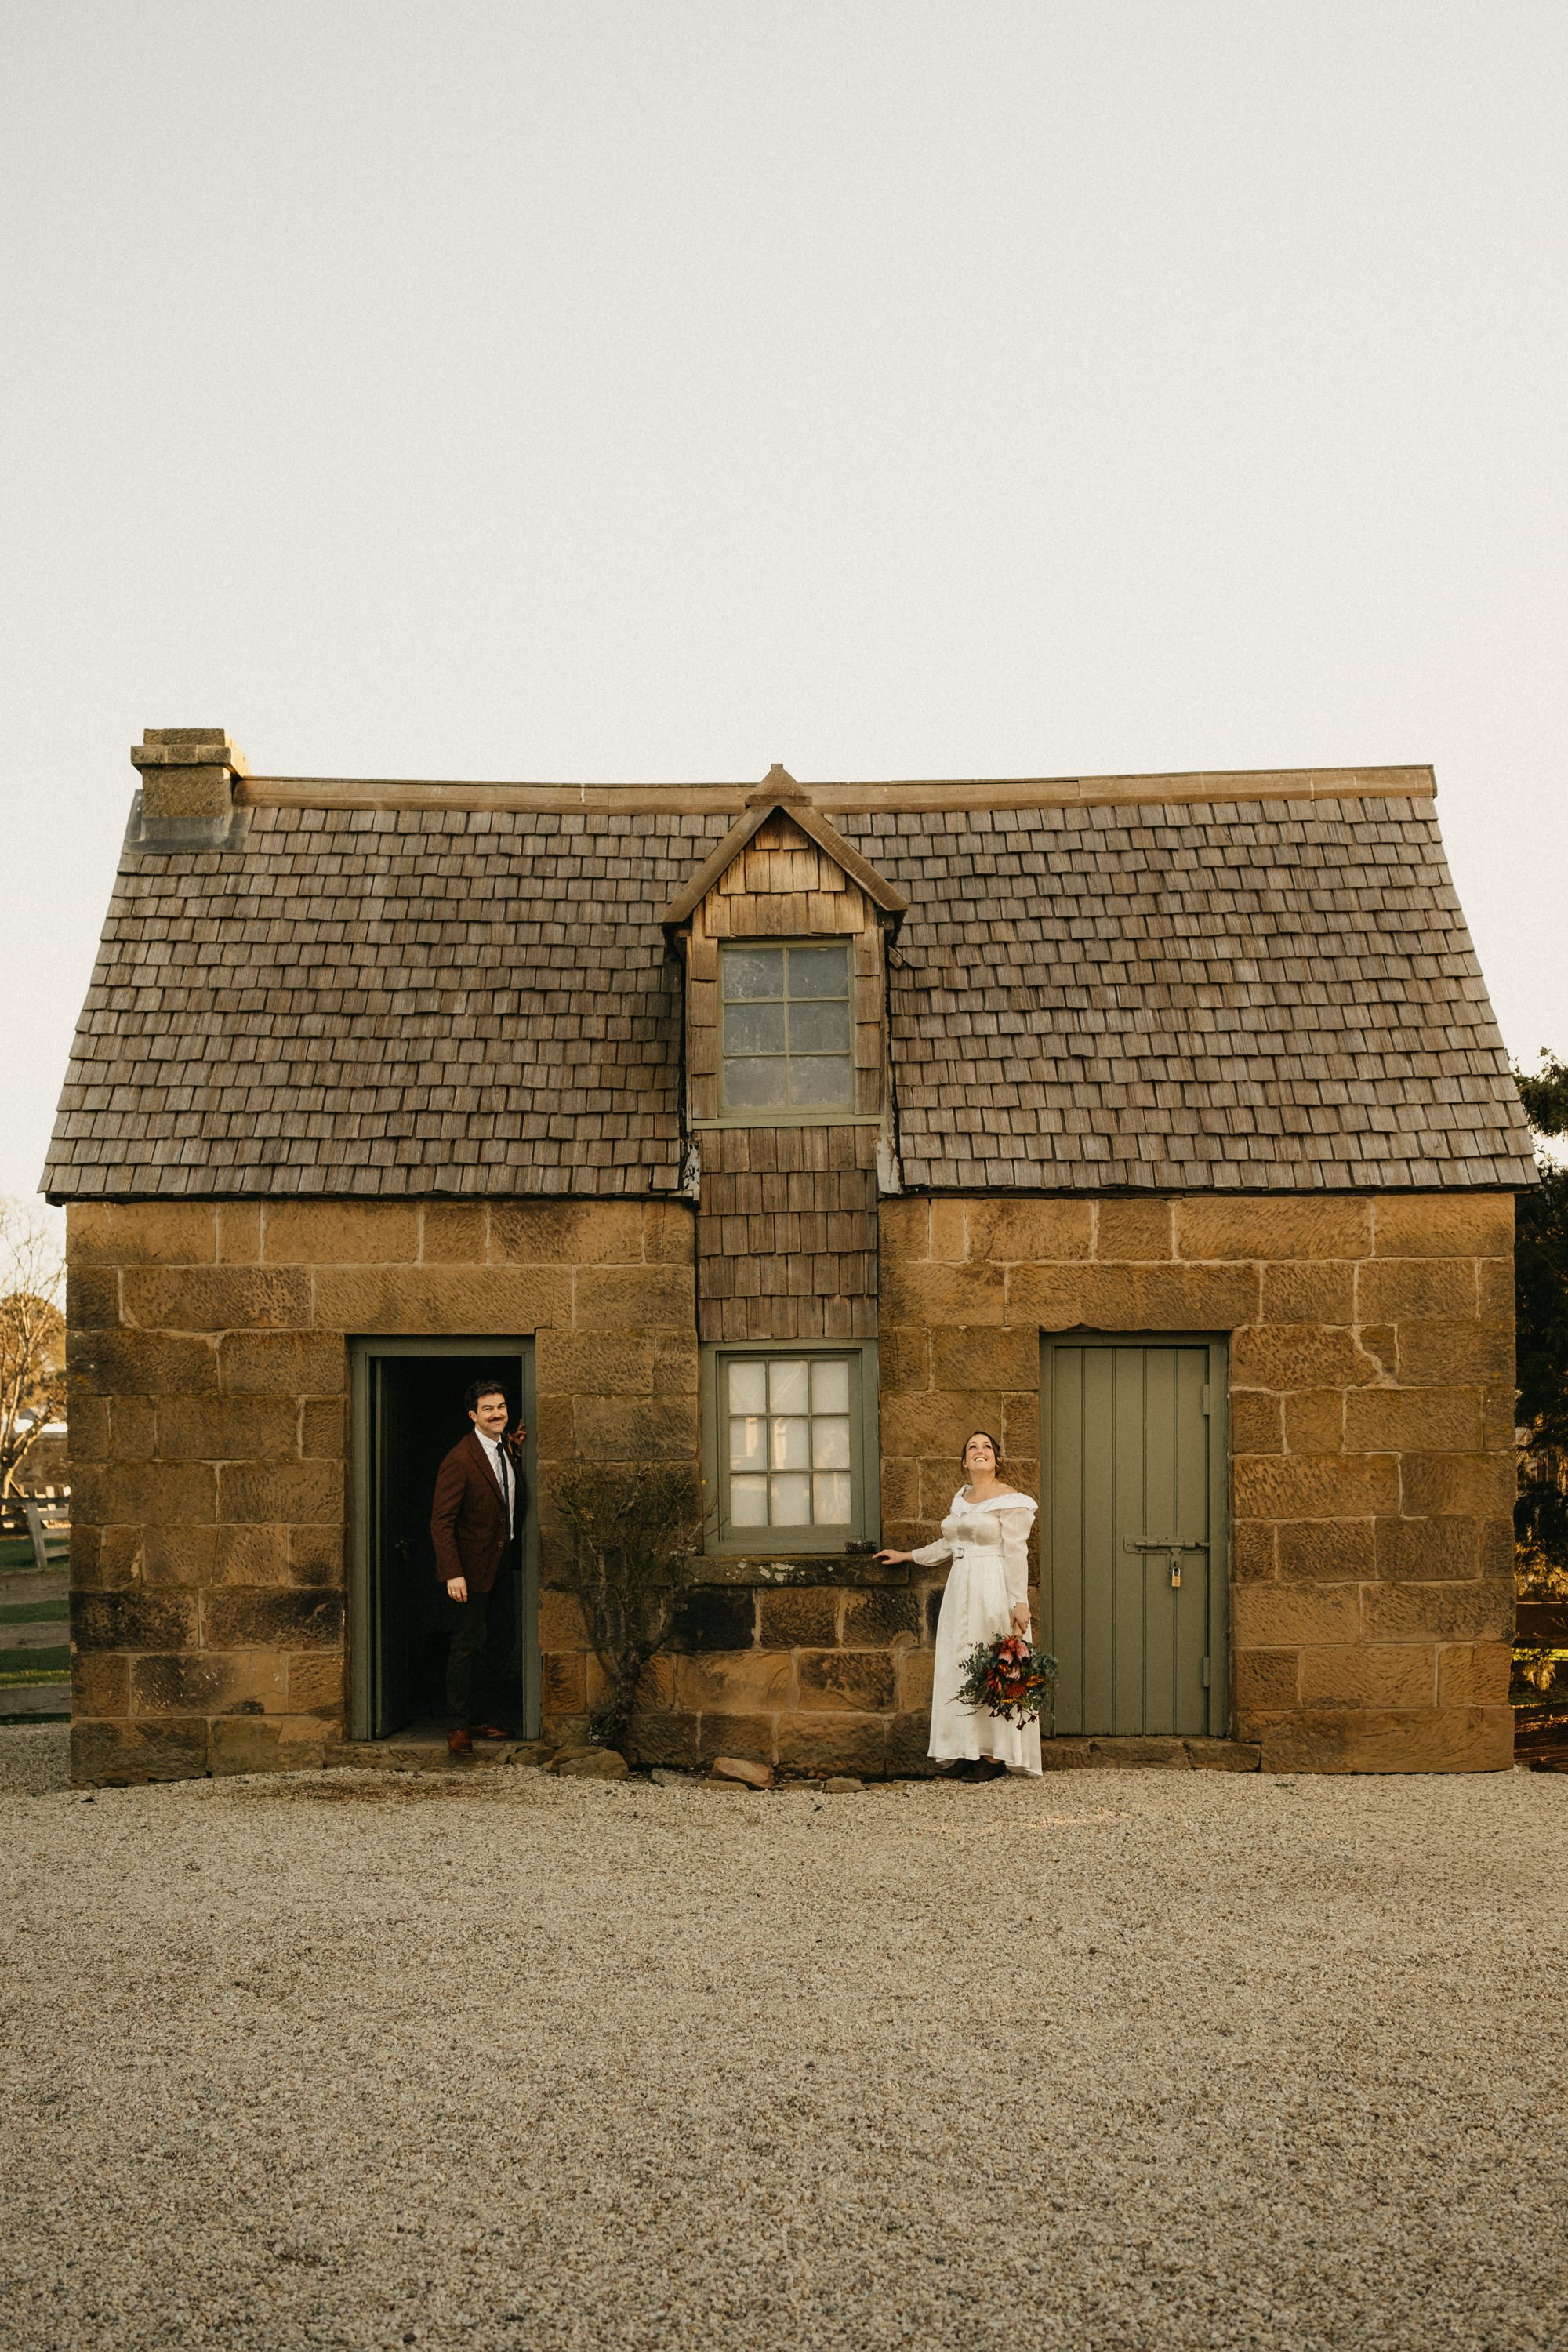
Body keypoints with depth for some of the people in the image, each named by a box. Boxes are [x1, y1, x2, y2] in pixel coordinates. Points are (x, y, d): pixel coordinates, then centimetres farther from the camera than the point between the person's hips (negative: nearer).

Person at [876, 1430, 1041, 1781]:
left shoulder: (1009, 1500, -6)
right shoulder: (961, 1499, 16)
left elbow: (1016, 1553, -12)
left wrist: (1019, 1602, -18)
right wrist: (907, 1556, 32)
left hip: (995, 1591, -8)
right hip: (961, 1591, 8)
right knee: (961, 1668, 5)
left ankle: (995, 1756, -4)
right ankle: (970, 1750, 10)